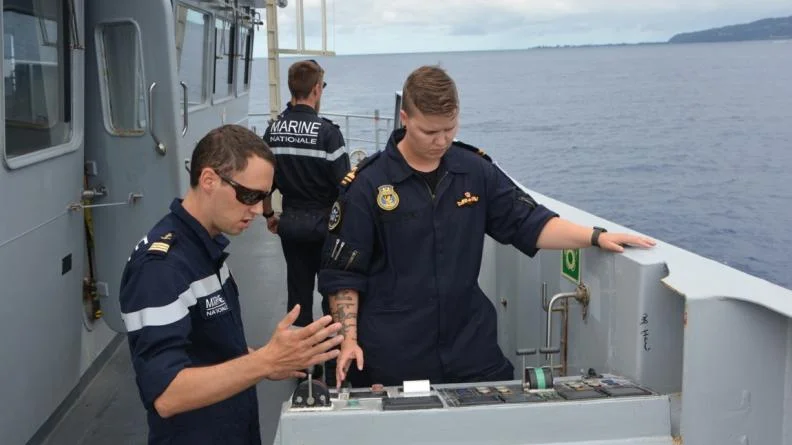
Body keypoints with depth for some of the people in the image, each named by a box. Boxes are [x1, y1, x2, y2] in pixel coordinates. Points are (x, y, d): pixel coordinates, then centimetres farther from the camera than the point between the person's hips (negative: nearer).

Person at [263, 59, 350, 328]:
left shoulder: (273, 130, 1)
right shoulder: (326, 132, -16)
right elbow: (344, 184, -16)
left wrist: (269, 215, 18)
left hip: (290, 223, 5)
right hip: (324, 224, -5)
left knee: (298, 289, 14)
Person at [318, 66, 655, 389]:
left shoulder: (476, 170, 3)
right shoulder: (367, 184, -7)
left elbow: (528, 223, 6)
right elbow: (343, 273, -4)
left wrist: (596, 237, -6)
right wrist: (349, 338, -11)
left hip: (471, 342, 3)